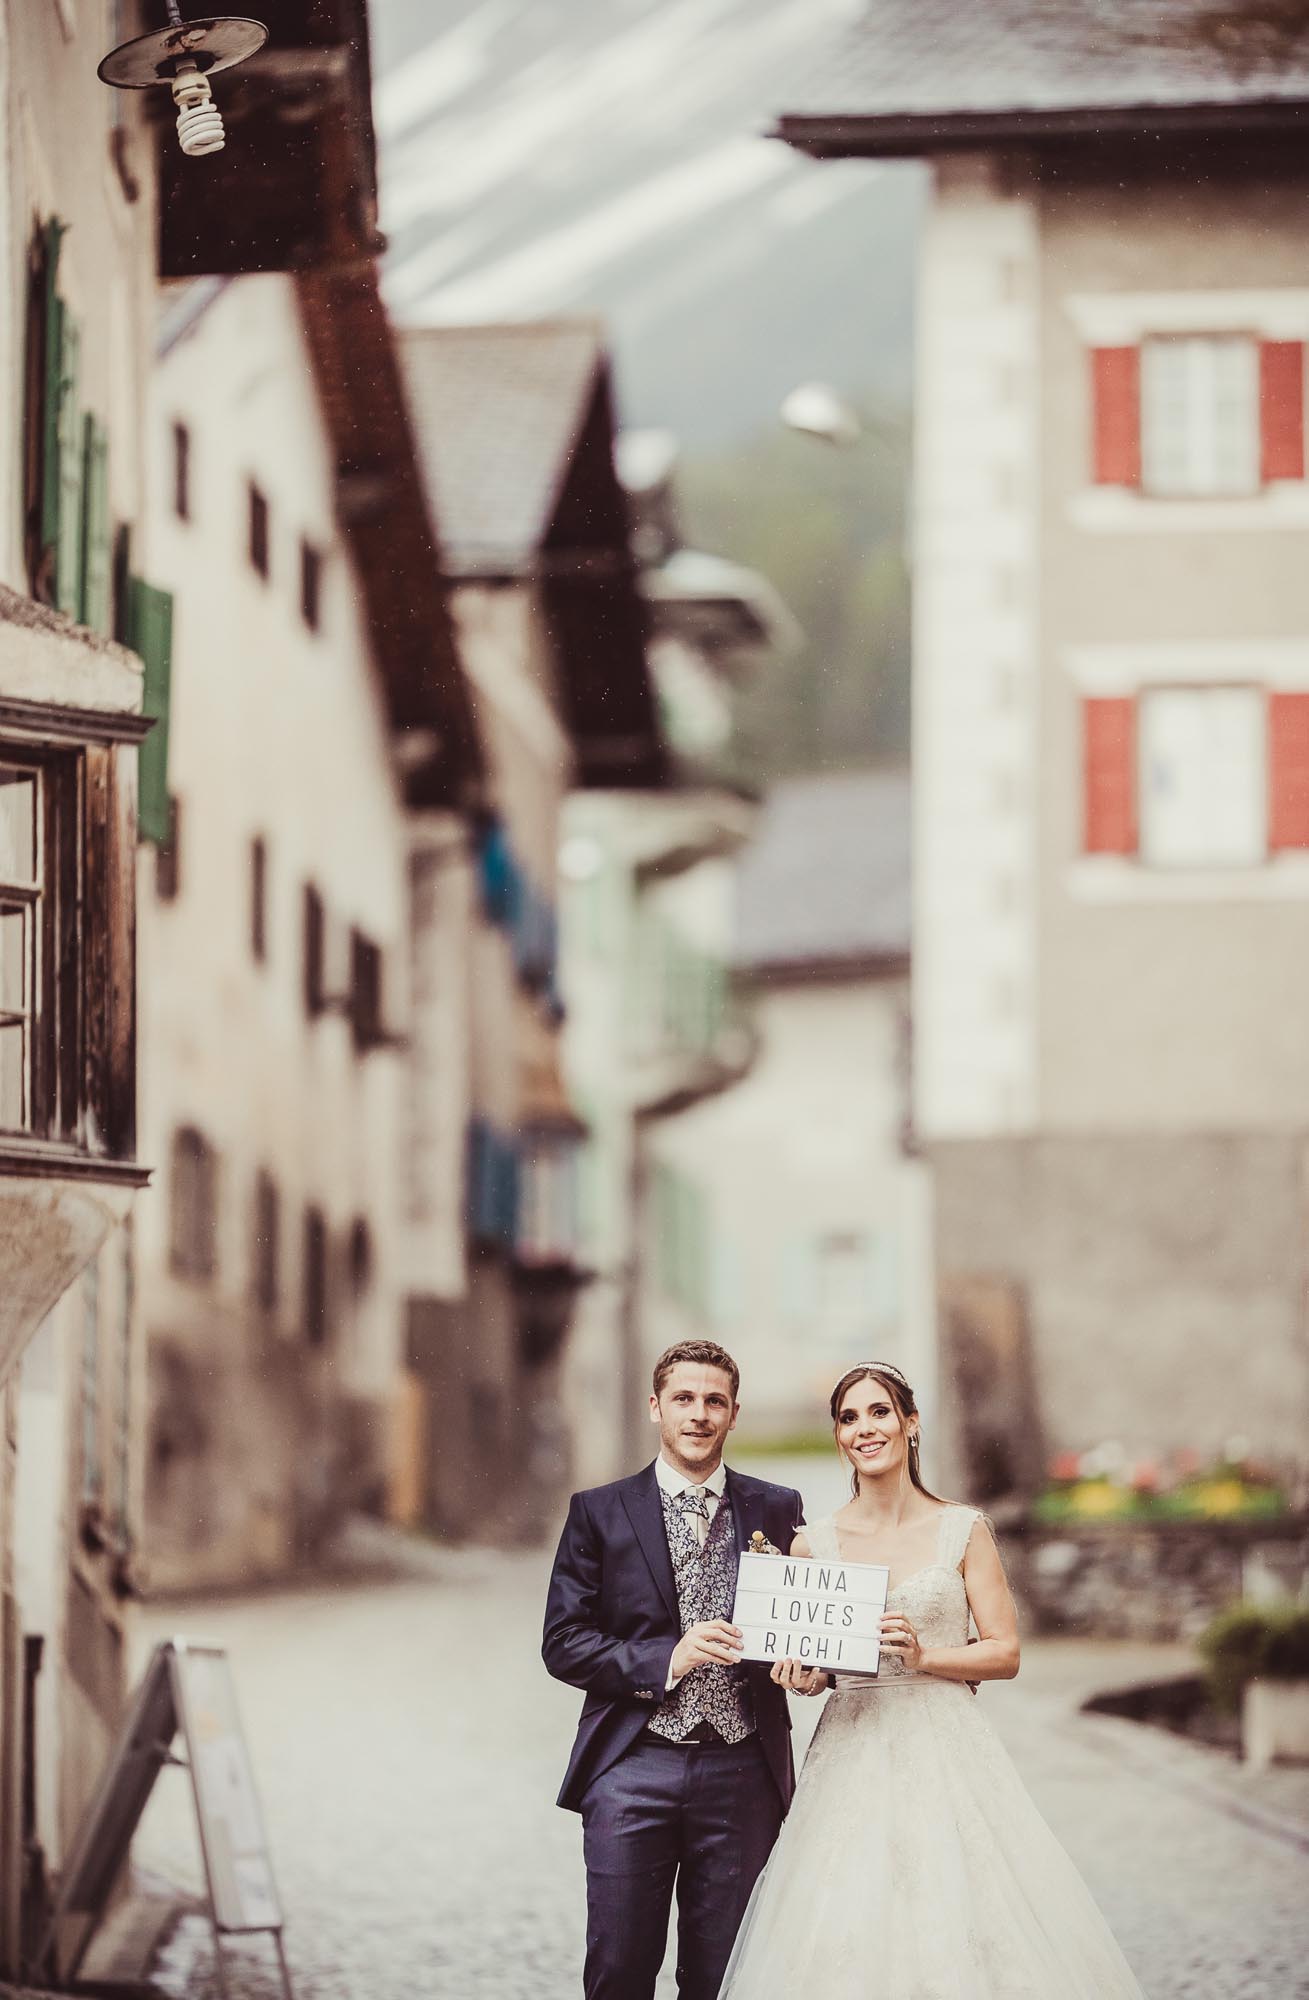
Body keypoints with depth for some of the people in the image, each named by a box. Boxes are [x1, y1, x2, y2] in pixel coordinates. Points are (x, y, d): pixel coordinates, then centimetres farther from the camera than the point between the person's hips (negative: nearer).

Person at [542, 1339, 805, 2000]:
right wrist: (664, 1660, -14)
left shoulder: (777, 1511, 10)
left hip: (741, 1773, 1)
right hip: (633, 1771, -1)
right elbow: (562, 1643, 0)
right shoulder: (599, 1512, 5)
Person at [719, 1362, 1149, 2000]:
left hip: (946, 1750, -1)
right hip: (851, 1752, 1)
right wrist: (804, 1676, -8)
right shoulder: (813, 1544, 7)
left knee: (958, 1936, -8)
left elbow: (1006, 1652, 1)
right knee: (844, 1943, -6)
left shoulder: (962, 1530, 3)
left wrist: (924, 1656, -13)